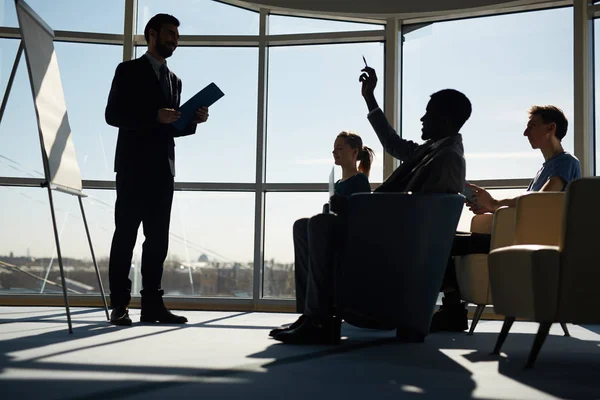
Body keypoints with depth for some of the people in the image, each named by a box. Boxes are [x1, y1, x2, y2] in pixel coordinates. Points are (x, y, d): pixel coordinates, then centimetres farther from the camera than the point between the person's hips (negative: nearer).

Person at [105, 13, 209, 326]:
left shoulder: (174, 80, 20)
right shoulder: (129, 70, 3)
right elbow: (113, 115, -7)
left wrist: (193, 121, 1)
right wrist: (156, 116, -17)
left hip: (162, 170, 6)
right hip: (133, 167, -6)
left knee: (158, 239, 3)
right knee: (125, 236, -4)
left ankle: (152, 304, 5)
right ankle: (119, 305, -1)